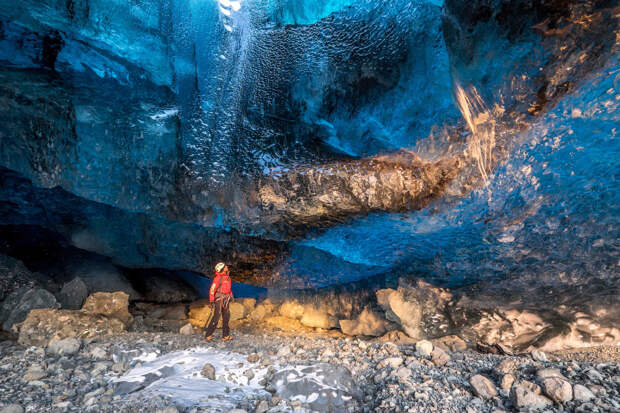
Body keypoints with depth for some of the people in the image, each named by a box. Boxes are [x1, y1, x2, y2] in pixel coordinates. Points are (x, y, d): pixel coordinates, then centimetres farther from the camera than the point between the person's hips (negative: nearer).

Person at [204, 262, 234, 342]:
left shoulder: (227, 277, 12)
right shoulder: (218, 278, -14)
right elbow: (212, 289, -16)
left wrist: (231, 295, 17)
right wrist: (212, 300, -18)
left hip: (225, 299, 8)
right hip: (219, 299, -8)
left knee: (226, 317, 8)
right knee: (216, 318, -7)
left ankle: (225, 335, 14)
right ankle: (208, 336, 3)